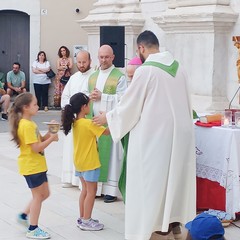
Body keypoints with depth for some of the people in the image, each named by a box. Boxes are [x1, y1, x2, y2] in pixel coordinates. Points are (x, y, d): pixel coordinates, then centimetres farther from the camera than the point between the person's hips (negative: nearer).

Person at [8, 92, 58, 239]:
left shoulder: (29, 123, 11)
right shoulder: (27, 125, -21)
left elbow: (38, 140, 13)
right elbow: (36, 148, -24)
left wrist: (48, 135, -3)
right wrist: (51, 139, -16)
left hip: (38, 165, 10)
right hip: (31, 166, -10)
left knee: (44, 194, 17)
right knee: (38, 196, -1)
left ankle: (24, 215, 27)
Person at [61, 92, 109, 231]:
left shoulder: (75, 122, 2)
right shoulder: (89, 123, -22)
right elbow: (107, 131, -20)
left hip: (80, 162, 8)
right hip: (90, 163, -8)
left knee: (85, 190, 18)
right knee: (91, 191, 2)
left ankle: (82, 218, 23)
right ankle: (86, 221, 5)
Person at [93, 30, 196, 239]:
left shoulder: (145, 70, -16)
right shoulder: (178, 67, 5)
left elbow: (130, 104, -9)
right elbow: (184, 103, 13)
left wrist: (108, 117, 6)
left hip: (154, 134, -7)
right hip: (179, 132, 7)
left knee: (152, 179, 2)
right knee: (174, 175, 14)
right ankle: (170, 223, 24)